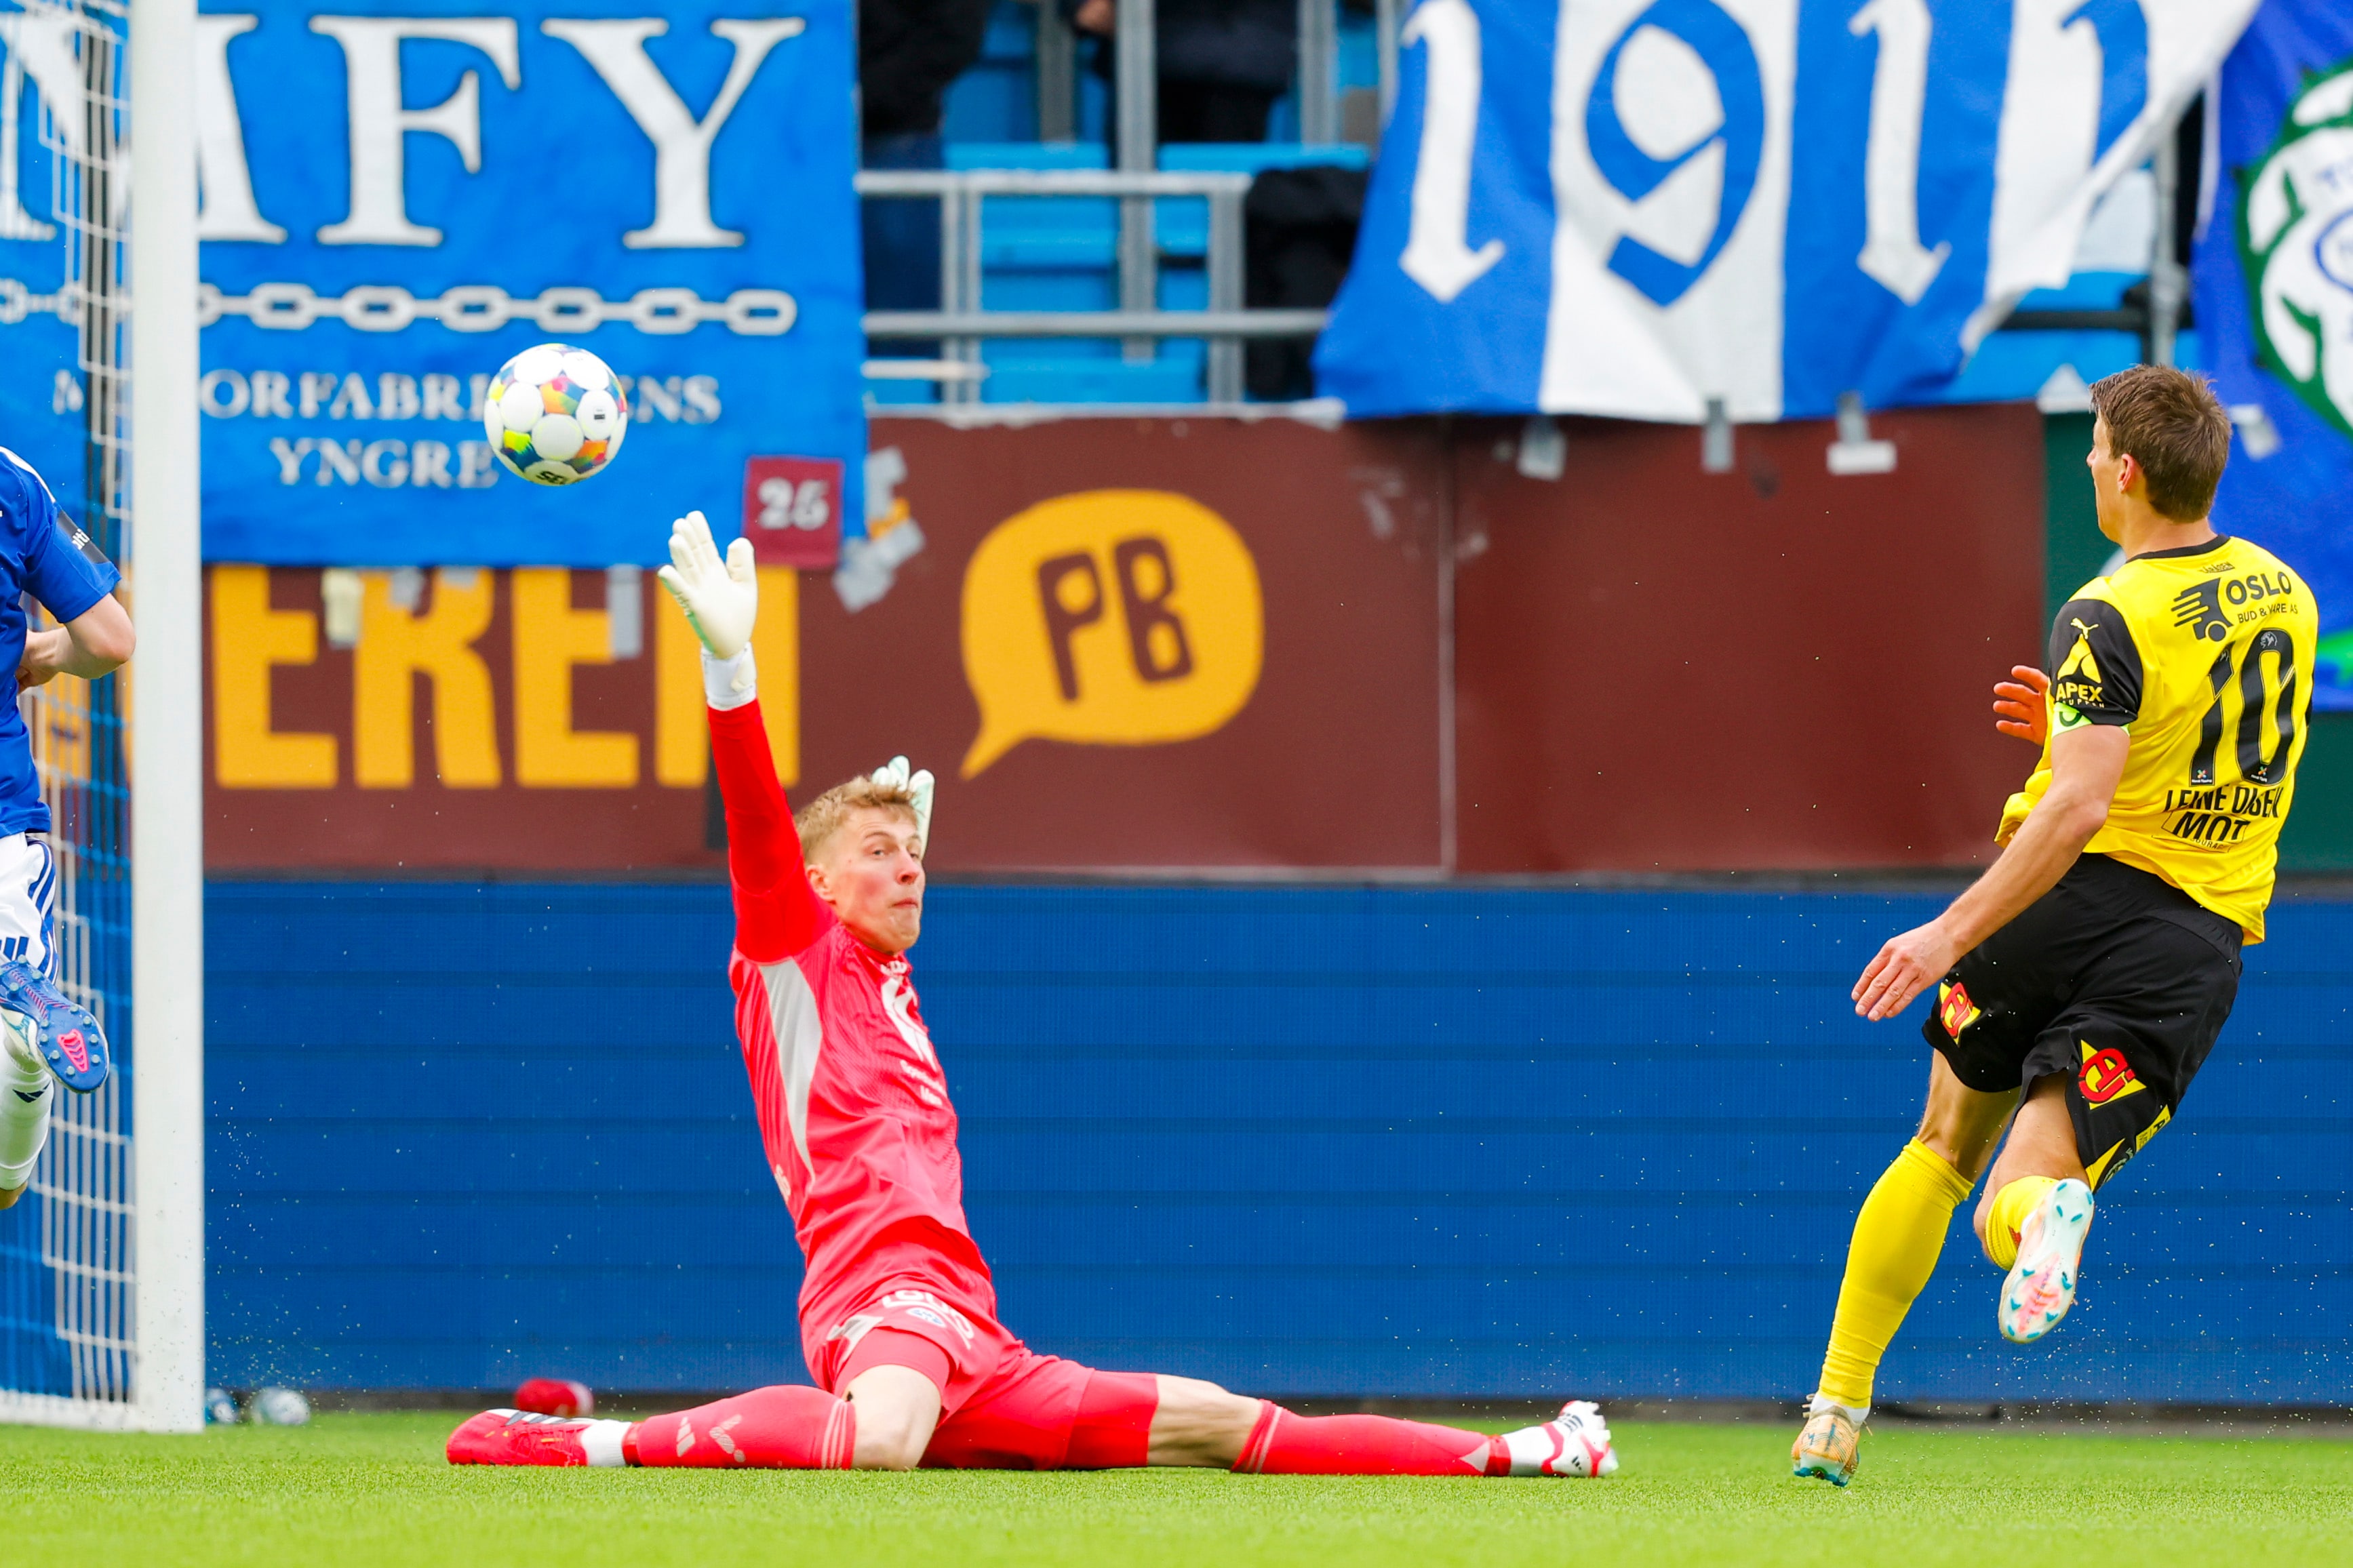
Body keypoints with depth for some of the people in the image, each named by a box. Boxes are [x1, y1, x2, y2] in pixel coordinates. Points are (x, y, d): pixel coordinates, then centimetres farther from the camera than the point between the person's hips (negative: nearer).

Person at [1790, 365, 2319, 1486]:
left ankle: (1837, 1409, 15)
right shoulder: (2284, 597, 10)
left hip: (2083, 892, -4)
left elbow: (2080, 811, -22)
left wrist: (1951, 936, -21)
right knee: (2018, 1202, 0)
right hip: (2206, 933, 4)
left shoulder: (2110, 618, -12)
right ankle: (2046, 1210, -40)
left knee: (1943, 1147, 17)